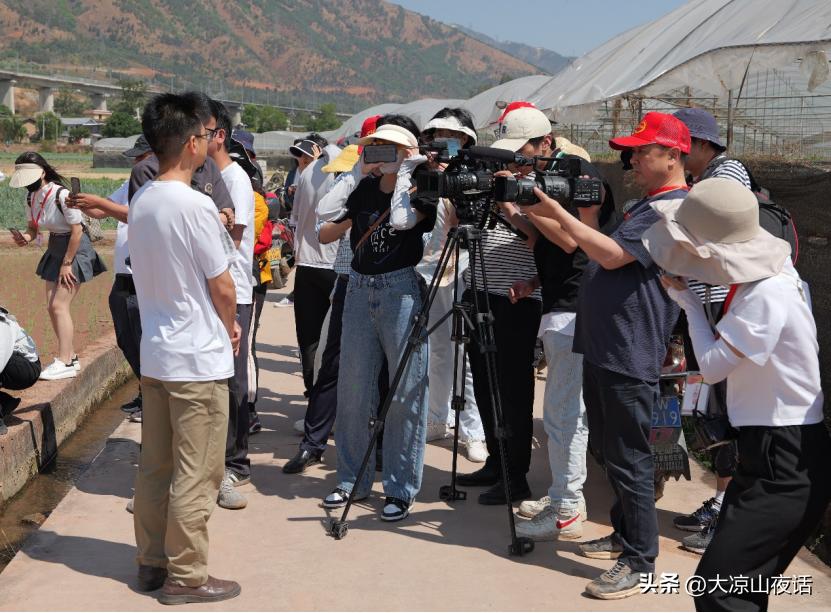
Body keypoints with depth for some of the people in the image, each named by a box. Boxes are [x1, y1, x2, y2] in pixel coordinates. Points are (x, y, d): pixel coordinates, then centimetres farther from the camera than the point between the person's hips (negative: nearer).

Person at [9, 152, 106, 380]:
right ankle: (71, 357, 19)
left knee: (59, 305, -12)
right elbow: (34, 226, 13)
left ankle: (64, 363, -5)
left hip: (76, 248, -8)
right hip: (55, 248, 8)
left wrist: (67, 264, -17)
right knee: (52, 306, 7)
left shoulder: (61, 195, -23)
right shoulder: (31, 197, 0)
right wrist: (26, 237, -11)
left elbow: (77, 230, -21)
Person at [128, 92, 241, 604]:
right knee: (196, 476, 2)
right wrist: (232, 328, 8)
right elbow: (222, 288, -13)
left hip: (155, 355, 8)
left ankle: (152, 562, 25)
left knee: (154, 467, 15)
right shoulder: (195, 206, -17)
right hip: (199, 360, -8)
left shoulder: (140, 201, 7)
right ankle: (186, 576, 10)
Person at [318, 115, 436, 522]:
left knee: (405, 392, -1)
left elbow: (403, 220, -21)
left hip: (401, 290, -5)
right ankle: (352, 480, 21)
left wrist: (405, 179, -13)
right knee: (353, 390, 8)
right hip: (360, 289, 5)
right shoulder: (363, 190, 11)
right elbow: (325, 235, 14)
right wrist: (346, 222, -1)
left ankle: (401, 489, 9)